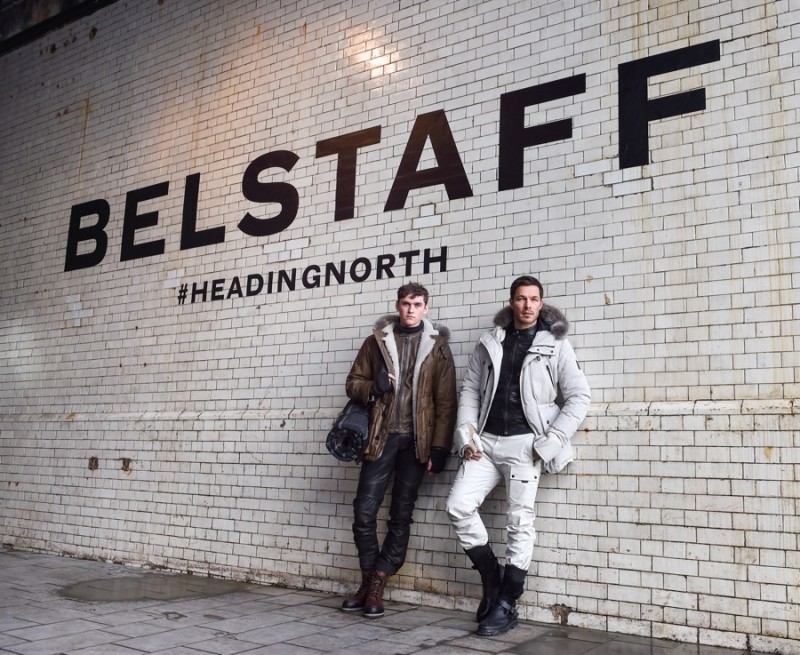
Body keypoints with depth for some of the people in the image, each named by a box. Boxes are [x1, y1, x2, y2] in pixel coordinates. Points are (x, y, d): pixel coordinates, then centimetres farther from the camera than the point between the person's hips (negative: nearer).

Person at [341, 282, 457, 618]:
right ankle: (368, 581, 16)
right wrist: (373, 388, -12)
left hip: (416, 441, -1)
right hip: (382, 437, 1)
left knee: (401, 515, 3)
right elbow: (353, 383, 10)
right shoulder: (376, 341, 8)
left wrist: (439, 448, -8)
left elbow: (446, 403, 0)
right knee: (364, 512, -1)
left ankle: (377, 586, 12)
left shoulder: (437, 347, 3)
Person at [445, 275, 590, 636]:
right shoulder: (490, 342, 11)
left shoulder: (555, 345, 1)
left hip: (524, 444, -4)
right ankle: (492, 578, 14)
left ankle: (506, 606, 11)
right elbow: (470, 389, 11)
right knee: (458, 507, -5)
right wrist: (466, 435, -1)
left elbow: (578, 397, -3)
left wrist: (550, 442, -11)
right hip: (486, 441, 4)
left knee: (518, 524, -2)